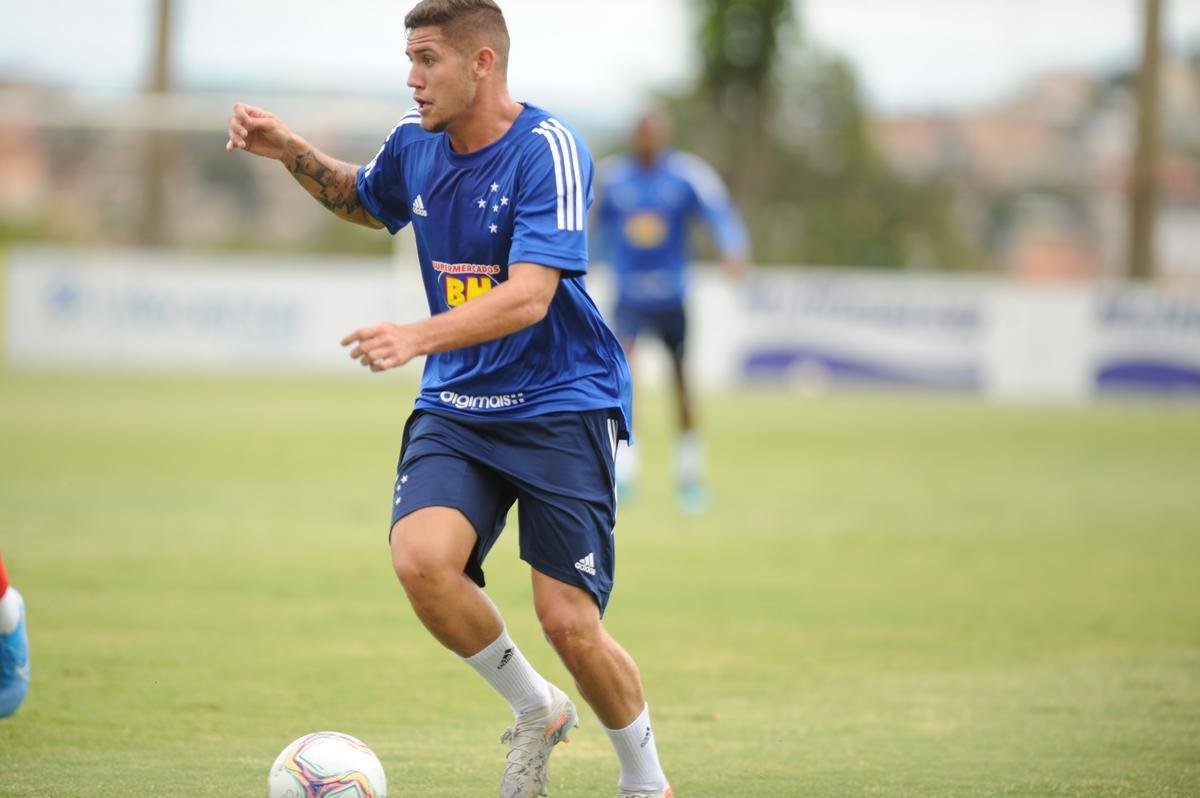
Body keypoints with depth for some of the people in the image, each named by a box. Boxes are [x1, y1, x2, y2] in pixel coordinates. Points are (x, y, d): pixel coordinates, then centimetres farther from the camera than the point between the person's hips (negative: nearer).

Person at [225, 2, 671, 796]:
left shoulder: (548, 149, -17)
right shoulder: (416, 142, 3)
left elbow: (529, 296, -28)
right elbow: (365, 201, 28)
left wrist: (418, 336, -41)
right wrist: (292, 152, 10)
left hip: (561, 406, -5)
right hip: (457, 405, 5)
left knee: (569, 621, -9)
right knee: (420, 556, -22)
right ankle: (536, 711, 4)